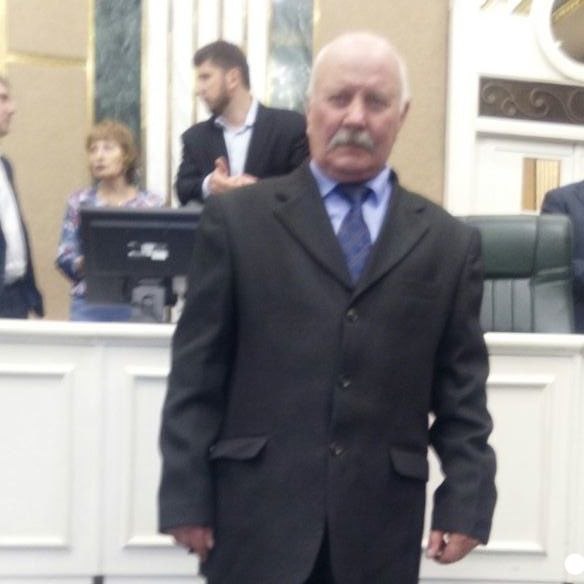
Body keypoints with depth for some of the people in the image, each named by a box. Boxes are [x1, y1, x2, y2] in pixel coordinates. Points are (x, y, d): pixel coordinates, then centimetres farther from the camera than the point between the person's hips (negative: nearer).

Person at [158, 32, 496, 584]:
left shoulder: (450, 242, 6)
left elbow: (461, 391, 6)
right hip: (256, 513, -1)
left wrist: (466, 502, 0)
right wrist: (187, 495, -3)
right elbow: (197, 374, 0)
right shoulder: (237, 218, 2)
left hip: (381, 522, 2)